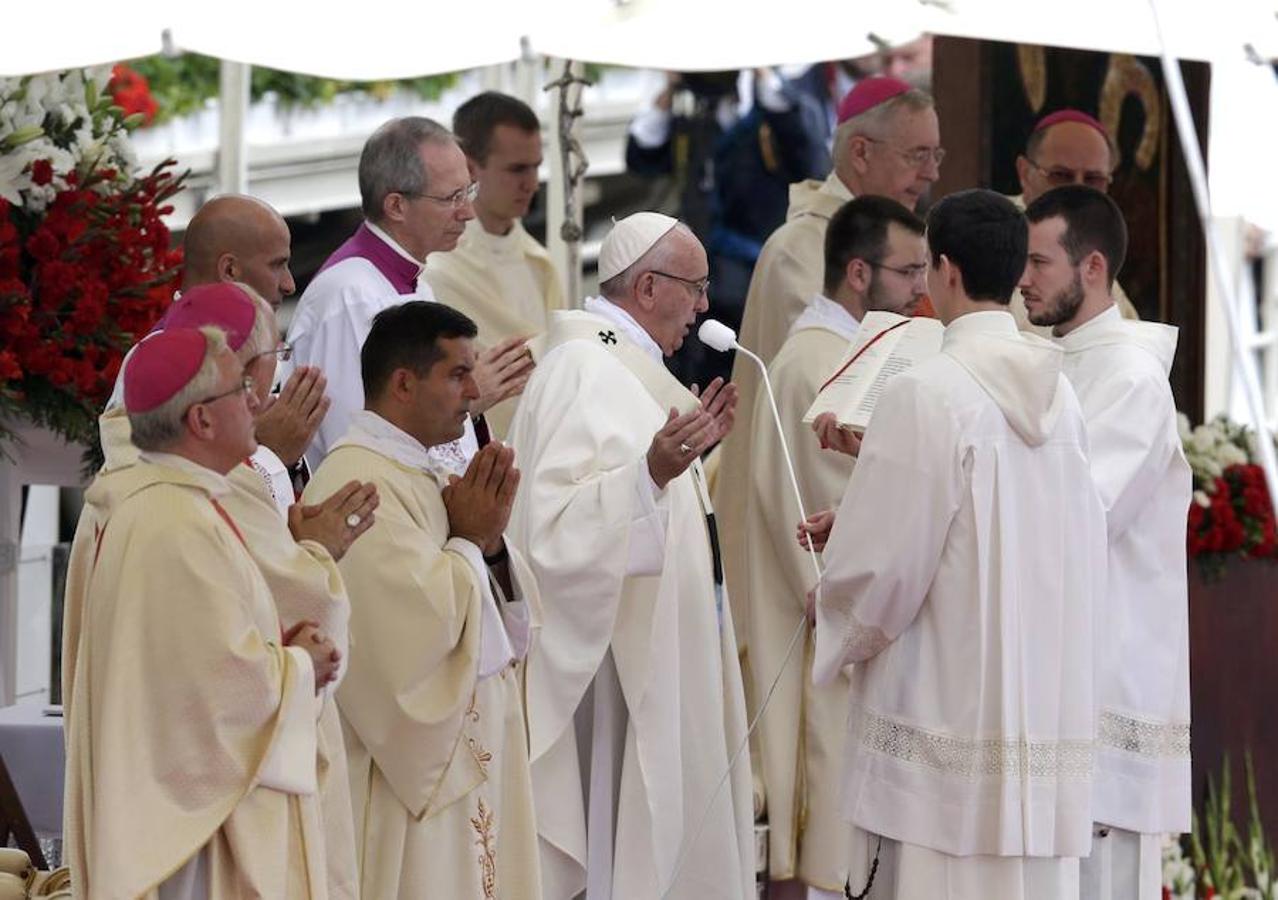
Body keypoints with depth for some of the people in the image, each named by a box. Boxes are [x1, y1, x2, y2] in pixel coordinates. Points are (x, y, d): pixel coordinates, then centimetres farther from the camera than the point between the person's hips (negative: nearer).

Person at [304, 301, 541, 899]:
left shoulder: (425, 475, 14)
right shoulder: (357, 483, -17)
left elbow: (510, 627, 15)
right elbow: (421, 624, -25)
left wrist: (491, 543, -4)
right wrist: (469, 541, -10)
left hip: (465, 762, 10)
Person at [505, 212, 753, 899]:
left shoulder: (622, 365, 14)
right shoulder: (584, 372, -18)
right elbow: (558, 527, -31)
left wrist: (691, 446, 24)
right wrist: (653, 471, -42)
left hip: (653, 658, 11)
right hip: (609, 666, -11)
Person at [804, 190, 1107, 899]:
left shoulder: (926, 394, -13)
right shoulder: (1058, 394, 8)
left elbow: (881, 564, -12)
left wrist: (827, 607, 12)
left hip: (943, 709, -7)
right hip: (1049, 713, 7)